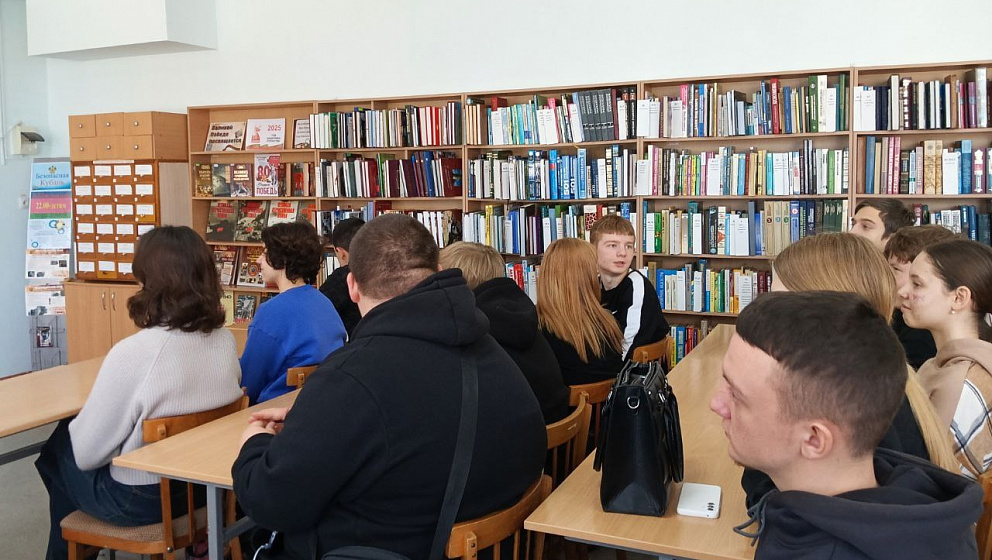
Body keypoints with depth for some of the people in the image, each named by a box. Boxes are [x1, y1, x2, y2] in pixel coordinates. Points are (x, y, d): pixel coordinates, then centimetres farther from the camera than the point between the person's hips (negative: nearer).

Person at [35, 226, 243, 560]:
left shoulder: (132, 353, -27)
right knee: (71, 435, 26)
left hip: (139, 500, -6)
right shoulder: (226, 340, -8)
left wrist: (75, 424, 3)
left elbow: (87, 454, -17)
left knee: (59, 448, 22)